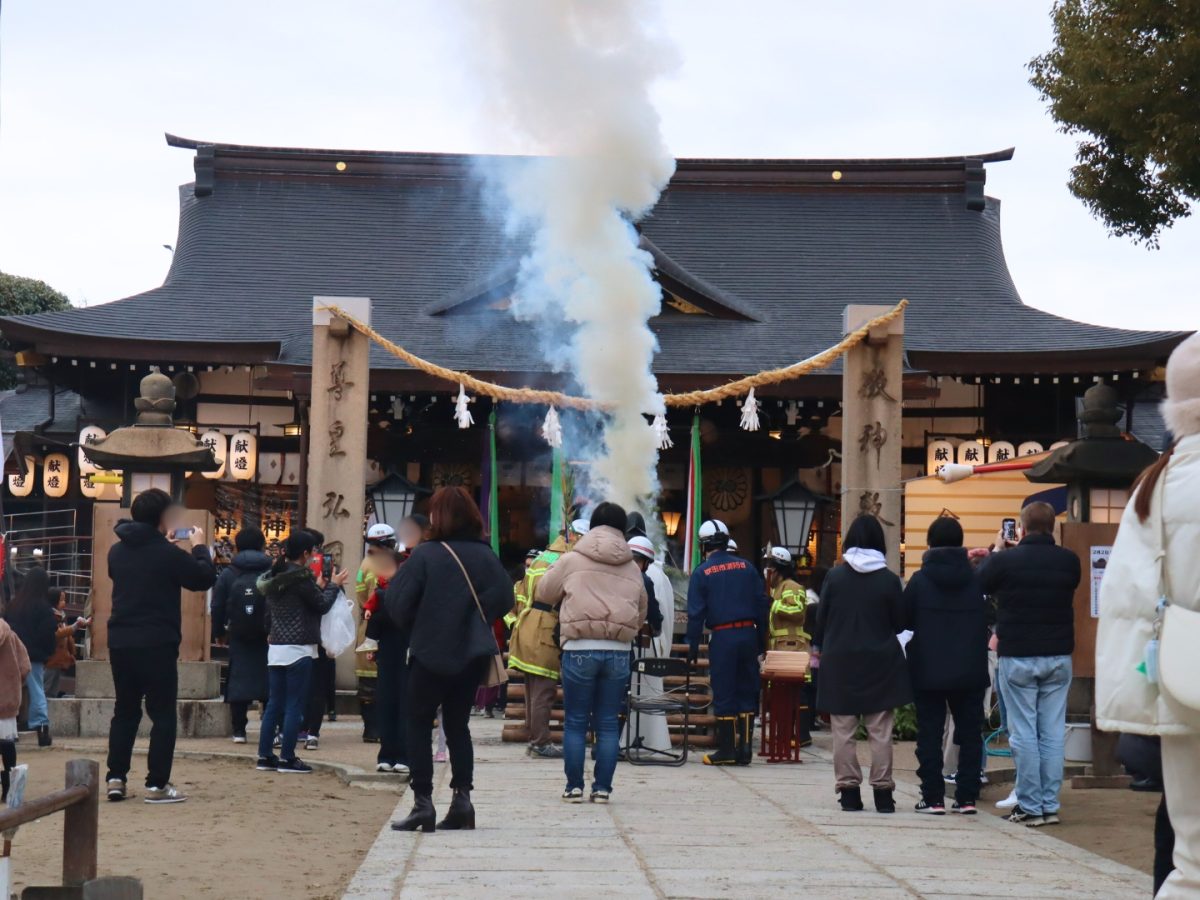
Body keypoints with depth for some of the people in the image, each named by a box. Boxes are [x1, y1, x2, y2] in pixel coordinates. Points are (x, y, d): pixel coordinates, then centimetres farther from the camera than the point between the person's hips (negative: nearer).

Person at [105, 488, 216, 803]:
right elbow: (205, 578, -7)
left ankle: (115, 778, 13)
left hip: (120, 642, 6)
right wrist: (199, 547, 9)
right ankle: (157, 784, -1)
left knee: (125, 710, 16)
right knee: (163, 713, 2)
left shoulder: (117, 551, 7)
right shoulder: (168, 553, -14)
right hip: (157, 644, -6)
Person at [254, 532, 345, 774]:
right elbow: (322, 605, -8)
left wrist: (318, 587, 21)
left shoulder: (274, 575, 10)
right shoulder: (302, 577, -14)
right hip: (299, 649, -8)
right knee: (295, 705, -2)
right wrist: (333, 585, 9)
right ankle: (287, 758, -1)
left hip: (276, 647, 8)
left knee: (274, 704, 11)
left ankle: (265, 756, 11)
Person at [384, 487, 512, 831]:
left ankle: (423, 802, 0)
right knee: (458, 723, 15)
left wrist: (414, 629, 7)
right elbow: (504, 599, -4)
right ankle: (462, 796, 4)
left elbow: (398, 603, -12)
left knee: (418, 723, 7)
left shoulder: (425, 555, -13)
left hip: (431, 652, -4)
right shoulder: (486, 555, -2)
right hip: (473, 654, 4)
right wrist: (476, 619, 9)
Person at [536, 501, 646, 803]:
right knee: (608, 723, 9)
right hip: (619, 652, 3)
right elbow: (642, 612, 20)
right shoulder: (632, 568, 12)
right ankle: (602, 787, 8)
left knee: (575, 722, 7)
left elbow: (544, 593, 15)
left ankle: (574, 786, 8)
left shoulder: (572, 561, 1)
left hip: (580, 650, -2)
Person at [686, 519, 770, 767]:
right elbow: (762, 605, 8)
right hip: (748, 634, 3)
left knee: (724, 694, 2)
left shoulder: (701, 573, -1)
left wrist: (692, 649, 1)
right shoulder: (746, 567, 9)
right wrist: (762, 642, 13)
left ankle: (727, 750, 3)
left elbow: (696, 614, -4)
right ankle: (745, 749, 9)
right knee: (747, 693, 9)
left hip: (722, 638, -3)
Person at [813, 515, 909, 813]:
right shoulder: (888, 579, -5)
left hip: (840, 662, 0)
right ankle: (882, 790, 4)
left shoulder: (835, 576, -4)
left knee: (844, 730, 5)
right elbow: (900, 623, 2)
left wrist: (820, 648, 15)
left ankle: (849, 789, 4)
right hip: (880, 663, 0)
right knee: (880, 731, 4)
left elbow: (821, 618, 1)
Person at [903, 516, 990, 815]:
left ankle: (933, 798, 0)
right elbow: (988, 620, 7)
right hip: (970, 672, 2)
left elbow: (903, 621, 0)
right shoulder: (976, 578, 0)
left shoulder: (920, 580, -5)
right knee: (970, 733, 8)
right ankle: (967, 797, 6)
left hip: (929, 672, -2)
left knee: (930, 734, 3)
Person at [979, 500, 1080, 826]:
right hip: (1059, 657, 3)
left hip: (1017, 658, -3)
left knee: (1024, 733, 1)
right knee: (1053, 733, 7)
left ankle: (1030, 806, 1)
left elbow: (980, 583, 7)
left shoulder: (1006, 560, -12)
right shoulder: (1069, 561, -1)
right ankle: (1050, 805, 9)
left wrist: (996, 551, 23)